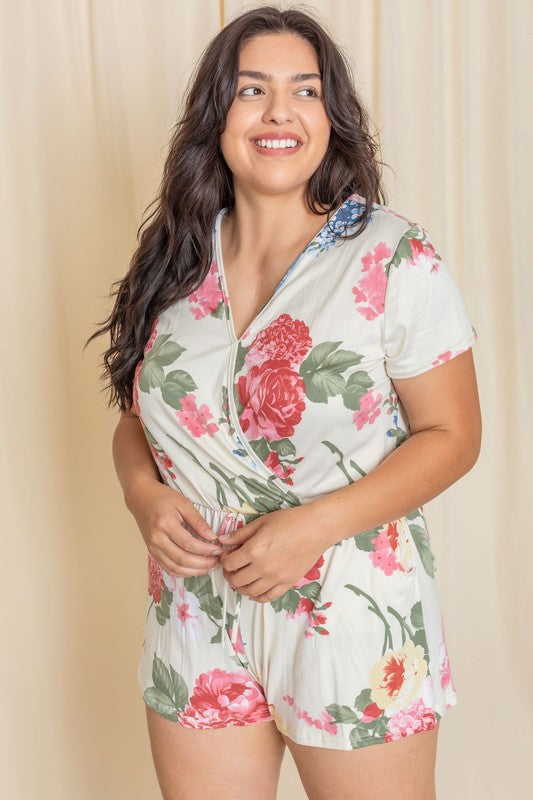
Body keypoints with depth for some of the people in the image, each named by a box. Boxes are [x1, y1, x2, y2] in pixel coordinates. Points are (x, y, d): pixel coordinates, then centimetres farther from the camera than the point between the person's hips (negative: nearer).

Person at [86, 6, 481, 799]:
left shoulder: (395, 257, -9)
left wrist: (317, 525, -20)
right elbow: (137, 416, 12)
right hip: (197, 622, 4)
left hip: (354, 624, -3)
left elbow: (451, 435, -8)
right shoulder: (176, 261, 3)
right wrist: (144, 493, -10)